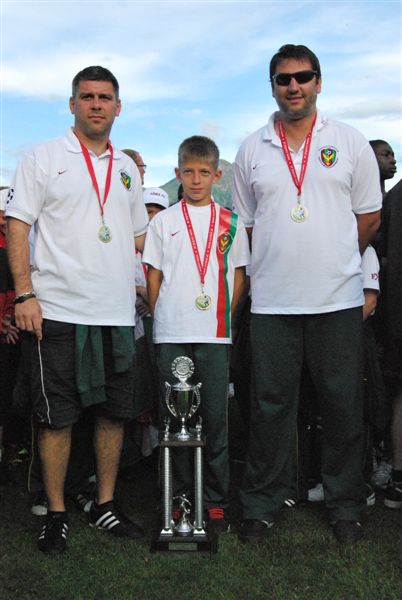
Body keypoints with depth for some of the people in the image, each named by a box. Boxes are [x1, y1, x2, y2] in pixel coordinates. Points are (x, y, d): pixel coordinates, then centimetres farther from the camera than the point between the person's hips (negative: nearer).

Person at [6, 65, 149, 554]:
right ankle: (57, 515, 15)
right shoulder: (44, 158, 2)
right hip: (59, 311, -5)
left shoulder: (126, 167, 17)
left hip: (117, 313, 5)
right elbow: (18, 225, -4)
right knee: (56, 417, 1)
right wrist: (24, 293, -13)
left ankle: (104, 506, 25)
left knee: (114, 413, 10)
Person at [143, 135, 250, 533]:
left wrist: (225, 316, 0)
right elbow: (153, 276, 9)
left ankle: (215, 501, 12)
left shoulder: (230, 223, 9)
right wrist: (160, 319, 2)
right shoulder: (163, 221, 9)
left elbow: (238, 276, 10)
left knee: (215, 418, 2)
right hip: (171, 335, 1)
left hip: (214, 335, 0)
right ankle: (179, 497, 16)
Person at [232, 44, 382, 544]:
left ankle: (345, 506, 20)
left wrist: (332, 259, 11)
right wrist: (276, 261, 9)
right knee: (271, 404, 5)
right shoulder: (252, 150, 9)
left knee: (343, 405, 5)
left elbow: (369, 218, 11)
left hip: (337, 300, 0)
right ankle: (261, 506, 18)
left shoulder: (350, 143, 7)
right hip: (271, 301, 1)